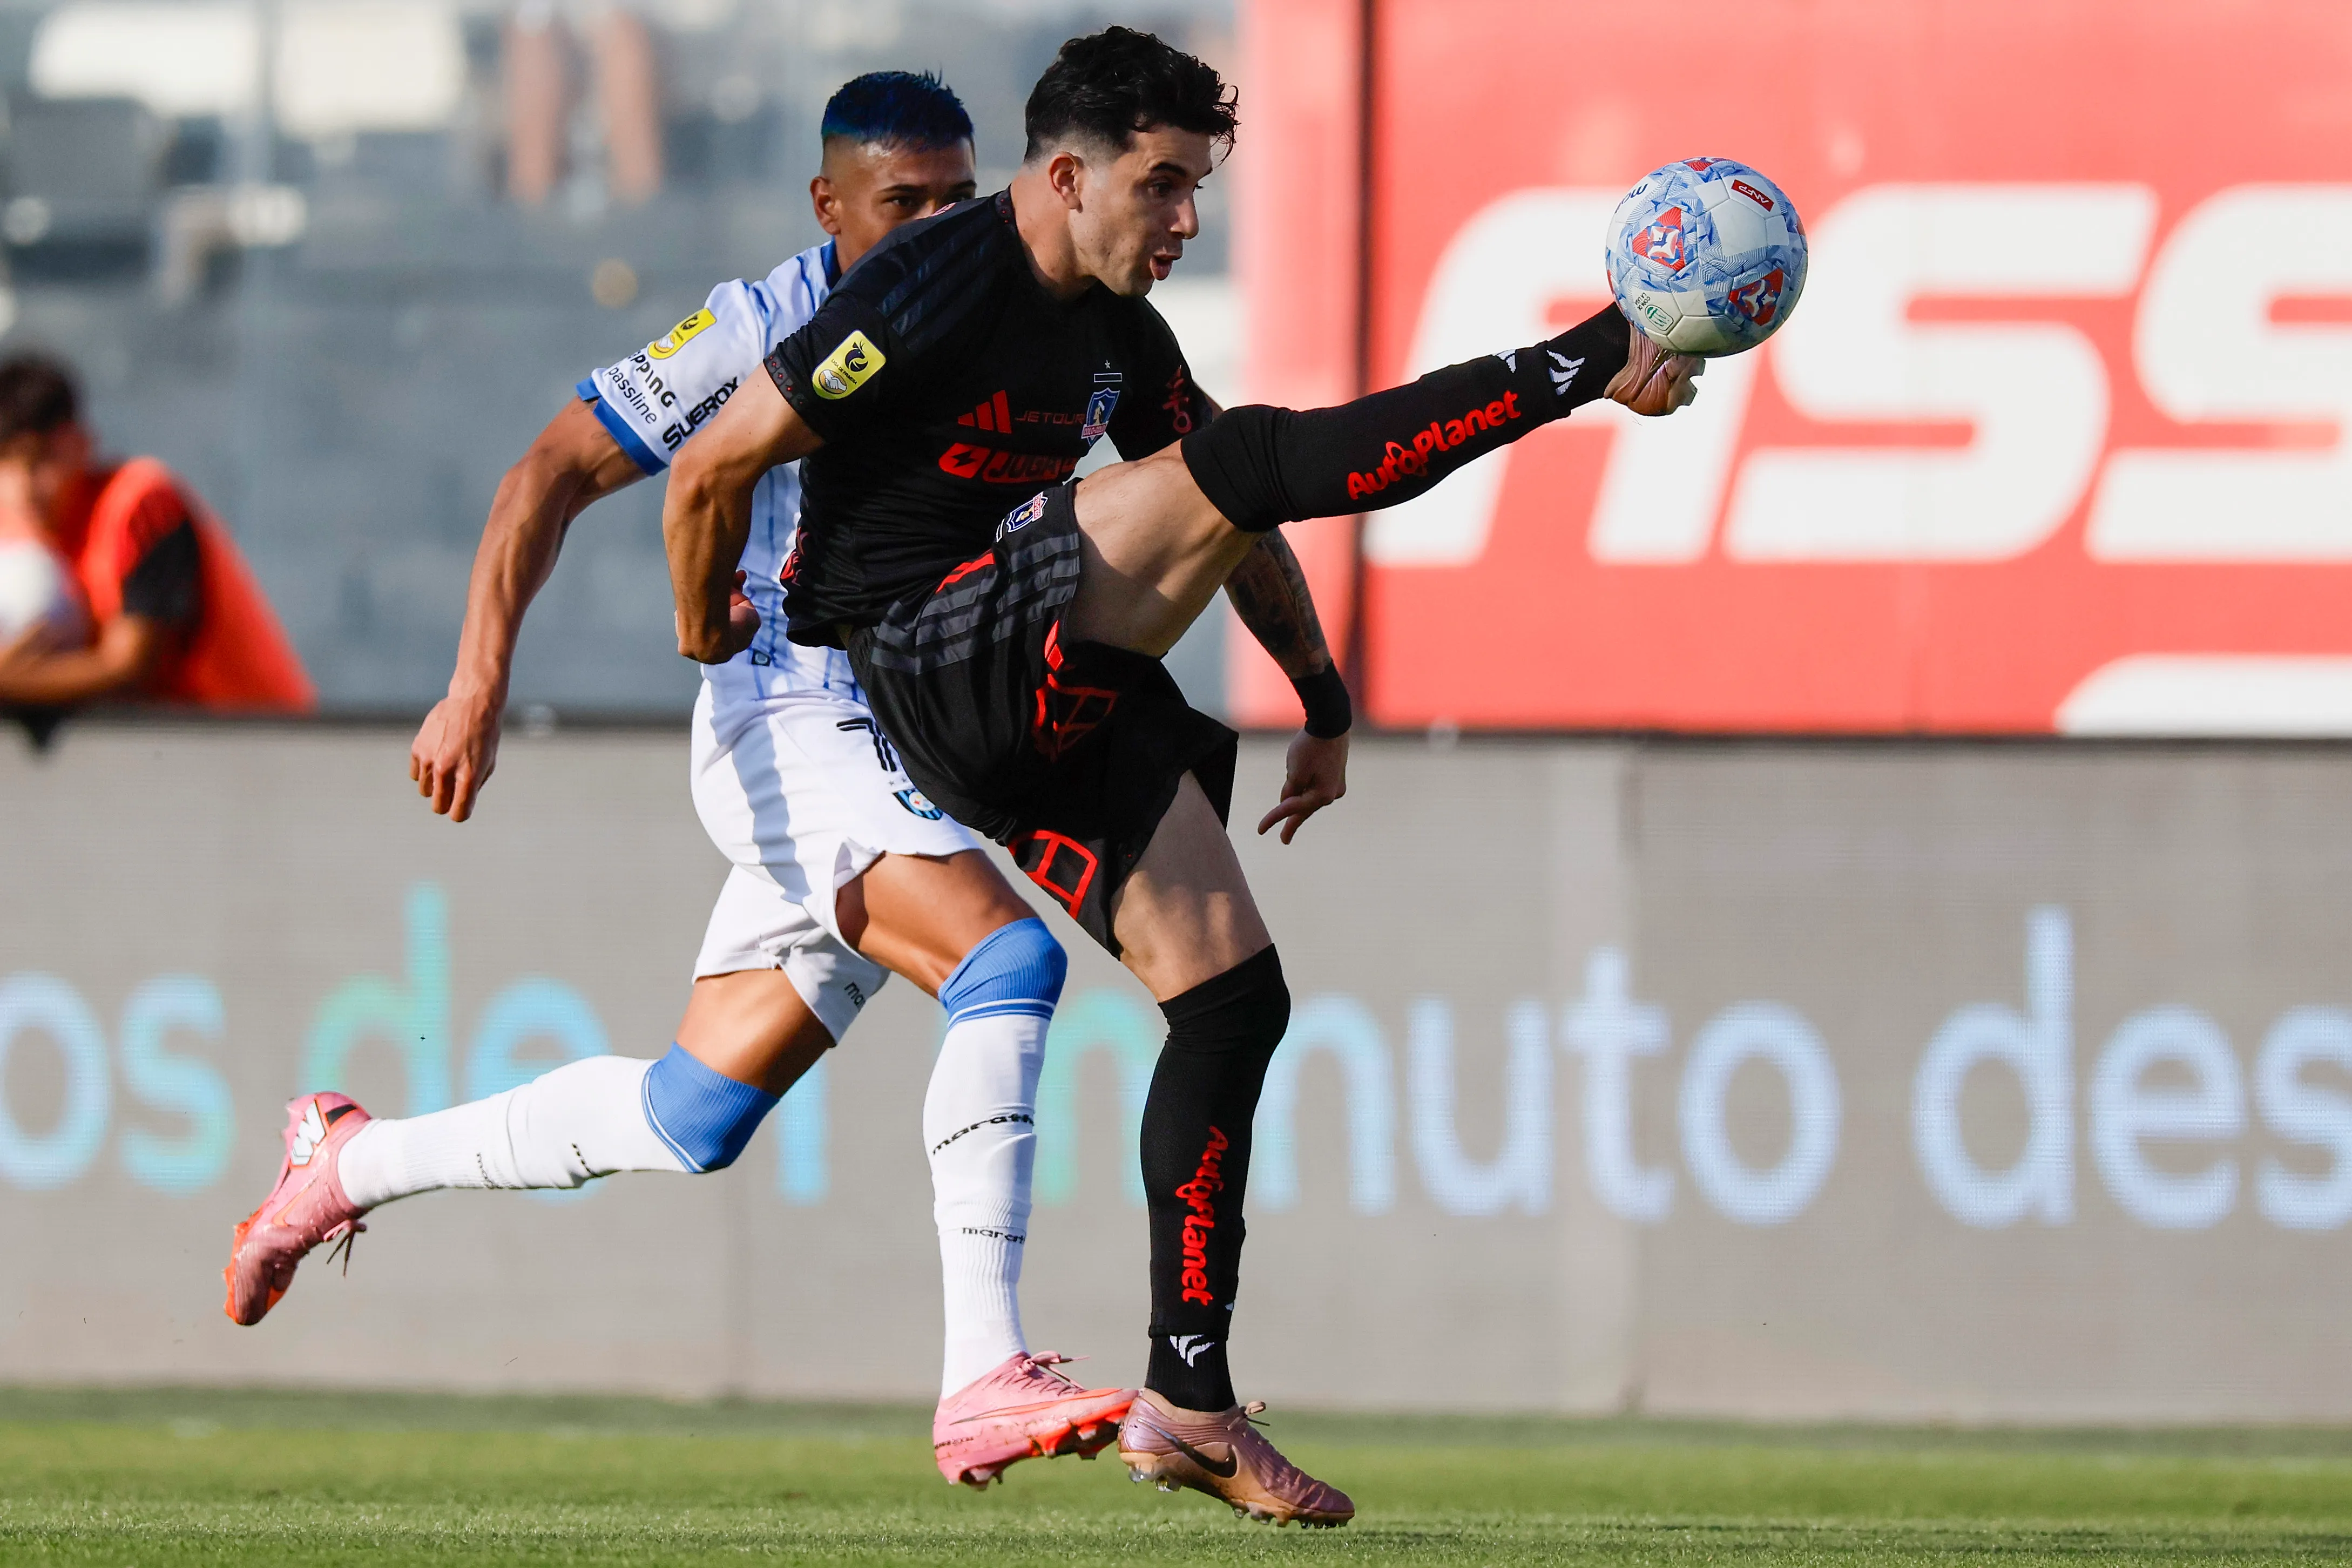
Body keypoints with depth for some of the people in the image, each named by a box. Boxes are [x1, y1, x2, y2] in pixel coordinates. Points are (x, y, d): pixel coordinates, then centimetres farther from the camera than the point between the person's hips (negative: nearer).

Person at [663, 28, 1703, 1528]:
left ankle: (1190, 1403, 1)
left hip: (1061, 702, 9)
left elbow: (1246, 533, 23)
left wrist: (1325, 698, 17)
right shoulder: (932, 293, -14)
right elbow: (714, 469, -11)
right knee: (1244, 459, -21)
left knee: (1234, 993, -1)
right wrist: (711, 642, 3)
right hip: (935, 666, -9)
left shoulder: (1120, 335, 13)